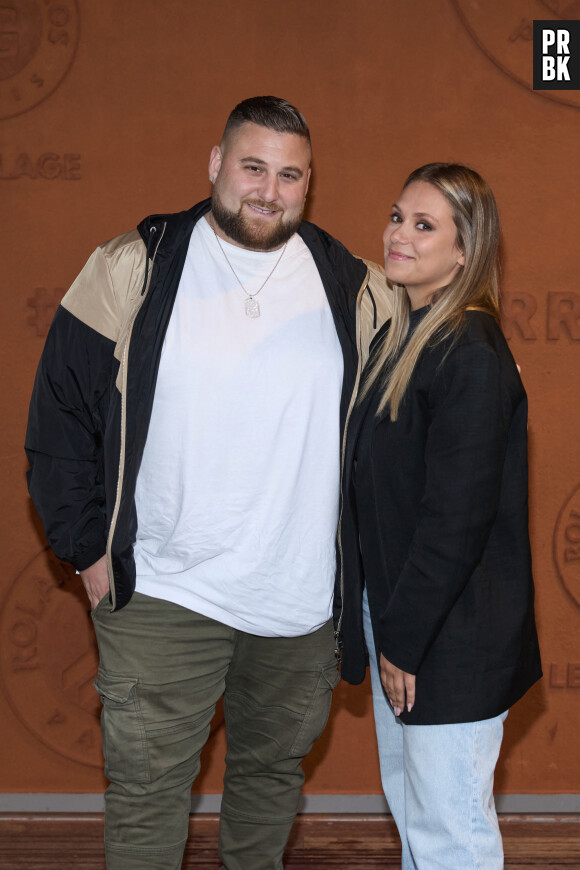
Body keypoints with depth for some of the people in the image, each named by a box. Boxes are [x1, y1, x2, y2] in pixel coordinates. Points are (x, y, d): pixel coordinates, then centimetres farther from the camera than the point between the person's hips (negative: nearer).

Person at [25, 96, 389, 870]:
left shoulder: (355, 289, 1)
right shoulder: (133, 269, -5)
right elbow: (60, 415, -1)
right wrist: (89, 547, -4)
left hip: (304, 597, 3)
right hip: (161, 595, -2)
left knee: (275, 770, 19)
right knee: (147, 786, 4)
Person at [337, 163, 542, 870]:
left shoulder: (472, 358, -20)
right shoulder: (397, 337, 9)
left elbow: (456, 519, -22)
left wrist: (404, 639, -17)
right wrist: (382, 628, 12)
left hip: (453, 636, -9)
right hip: (395, 614, 9)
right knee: (408, 806, 22)